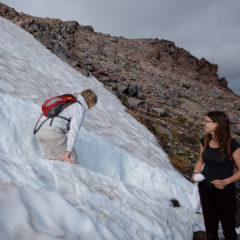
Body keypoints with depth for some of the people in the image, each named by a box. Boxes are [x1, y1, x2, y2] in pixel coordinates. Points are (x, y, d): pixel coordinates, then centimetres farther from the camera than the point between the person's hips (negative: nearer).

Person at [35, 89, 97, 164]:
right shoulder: (80, 109, 0)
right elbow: (74, 130, -12)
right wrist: (69, 151, -17)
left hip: (39, 130, 8)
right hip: (53, 132, -8)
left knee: (56, 159, 15)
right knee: (71, 160, 4)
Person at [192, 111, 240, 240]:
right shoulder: (204, 141, -5)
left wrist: (226, 182, -27)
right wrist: (195, 173, -7)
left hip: (225, 190, -4)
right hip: (205, 187, 4)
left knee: (228, 223, 12)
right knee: (210, 223, 19)